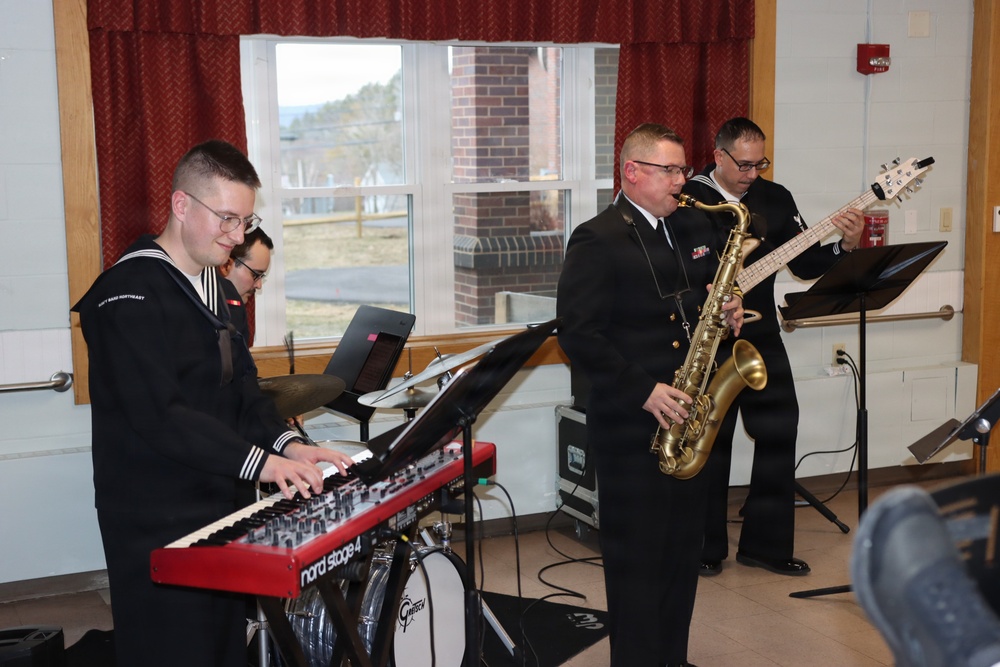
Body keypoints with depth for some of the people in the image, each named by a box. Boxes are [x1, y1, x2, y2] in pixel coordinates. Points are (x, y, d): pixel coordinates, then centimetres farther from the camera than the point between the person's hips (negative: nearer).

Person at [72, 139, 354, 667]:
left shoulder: (211, 284, 13)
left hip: (215, 504, 9)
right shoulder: (130, 293, -17)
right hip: (156, 521, -9)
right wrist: (258, 461, -29)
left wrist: (285, 443, -5)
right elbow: (157, 414, -25)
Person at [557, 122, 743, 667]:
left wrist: (725, 311, -2)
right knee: (637, 556, 2)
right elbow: (578, 335, -17)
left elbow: (709, 292, 22)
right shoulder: (597, 240, -13)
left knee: (683, 548, 16)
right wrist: (644, 391, -21)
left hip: (687, 415, 7)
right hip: (631, 423, -7)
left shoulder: (693, 226, 10)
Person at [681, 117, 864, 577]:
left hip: (761, 337, 4)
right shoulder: (687, 199, -7)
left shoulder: (775, 198, 6)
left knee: (779, 434, 4)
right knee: (711, 442, 4)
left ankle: (765, 543, 19)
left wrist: (844, 245, -12)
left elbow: (805, 265, 4)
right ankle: (706, 547, 19)